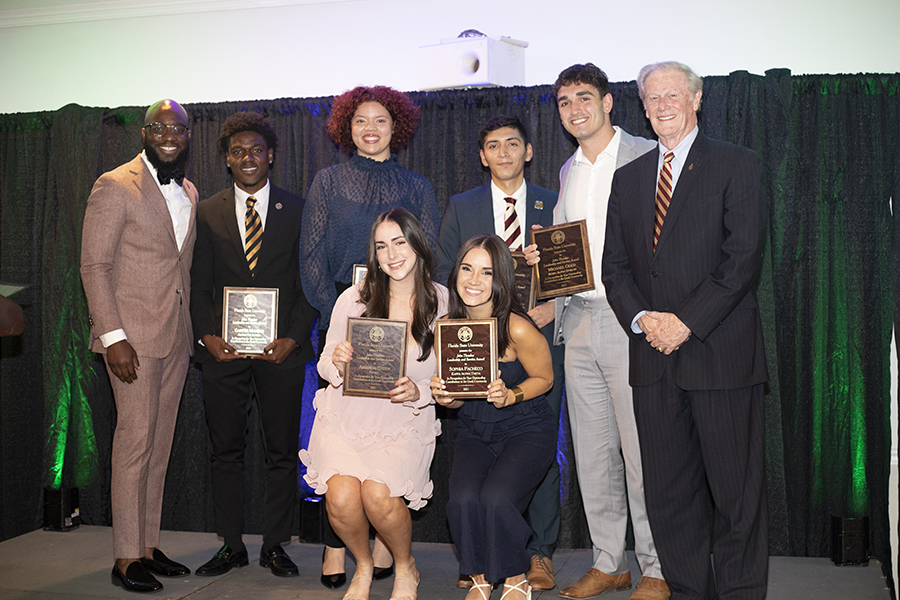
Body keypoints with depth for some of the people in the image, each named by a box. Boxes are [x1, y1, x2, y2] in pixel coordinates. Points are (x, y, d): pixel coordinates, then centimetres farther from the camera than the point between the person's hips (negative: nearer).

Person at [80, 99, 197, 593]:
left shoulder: (189, 193, 16)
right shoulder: (115, 186, -5)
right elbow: (94, 265, -10)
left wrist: (195, 329, 10)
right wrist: (113, 336, -17)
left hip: (176, 338, 7)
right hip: (132, 334, -7)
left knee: (159, 445, 10)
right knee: (135, 441, -5)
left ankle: (149, 547, 19)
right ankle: (126, 558, 5)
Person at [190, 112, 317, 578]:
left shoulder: (296, 211, 6)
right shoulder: (207, 213, 10)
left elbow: (308, 282, 3)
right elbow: (199, 284, 9)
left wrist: (293, 338, -8)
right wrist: (206, 335, -6)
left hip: (281, 348, -1)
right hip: (223, 349, 1)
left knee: (282, 450, 4)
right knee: (225, 450, 6)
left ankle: (274, 545, 17)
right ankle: (231, 545, 19)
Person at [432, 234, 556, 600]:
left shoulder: (517, 329, -21)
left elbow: (544, 379, -5)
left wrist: (509, 396, -23)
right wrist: (444, 397, -19)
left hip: (527, 429, -3)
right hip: (474, 432, 4)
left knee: (495, 497, -27)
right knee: (463, 499, -23)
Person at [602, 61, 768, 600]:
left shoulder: (736, 165, 2)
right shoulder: (628, 177, 17)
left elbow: (743, 257, -8)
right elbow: (615, 264, 13)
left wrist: (686, 322, -14)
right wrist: (642, 318, -5)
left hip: (721, 350, -4)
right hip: (653, 354, 5)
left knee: (737, 490, 1)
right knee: (668, 491, 9)